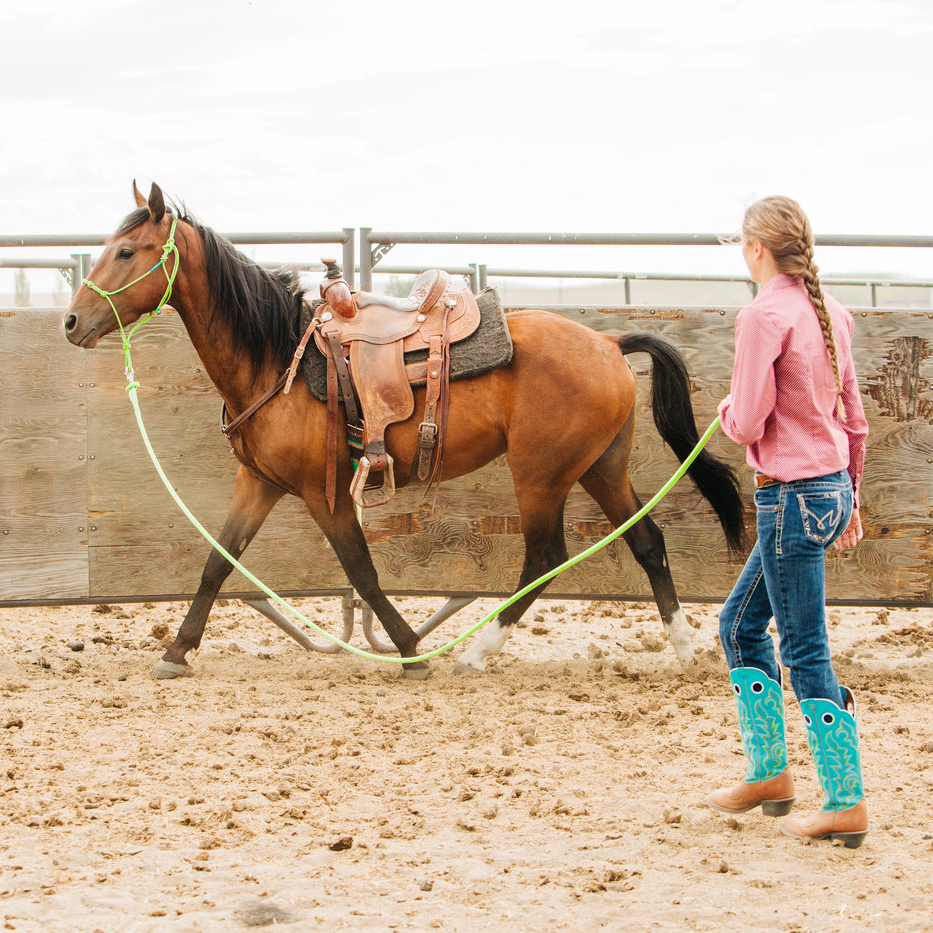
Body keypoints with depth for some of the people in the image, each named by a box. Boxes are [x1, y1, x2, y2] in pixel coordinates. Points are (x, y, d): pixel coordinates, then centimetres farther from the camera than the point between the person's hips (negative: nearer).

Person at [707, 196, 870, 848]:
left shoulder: (764, 316, -17)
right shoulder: (830, 313, 9)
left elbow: (748, 424, -18)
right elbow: (854, 420, 15)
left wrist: (728, 409, 4)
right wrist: (850, 498, 23)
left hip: (792, 498, -9)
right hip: (832, 487, 9)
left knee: (806, 651, -2)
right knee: (740, 626, 20)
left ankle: (847, 805, 2)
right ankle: (769, 773, 24)